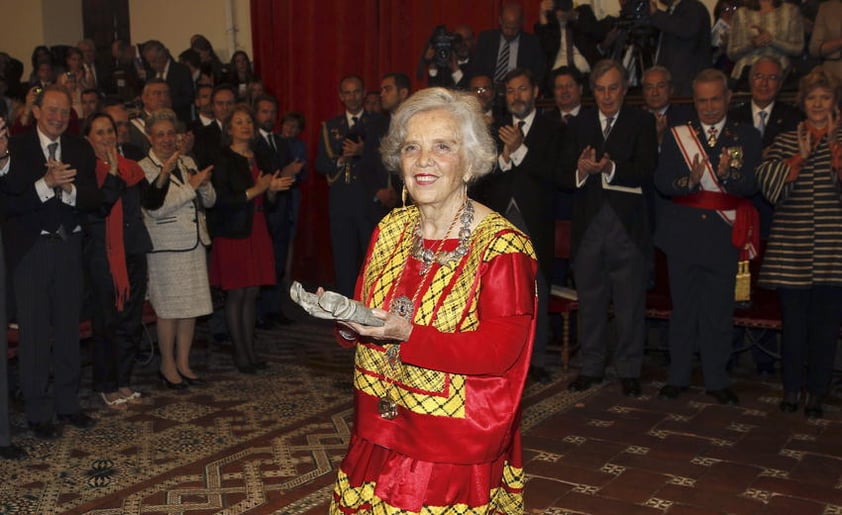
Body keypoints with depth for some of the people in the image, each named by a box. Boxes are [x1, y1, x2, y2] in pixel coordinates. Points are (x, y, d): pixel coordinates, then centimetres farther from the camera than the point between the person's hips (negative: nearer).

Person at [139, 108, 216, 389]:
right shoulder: (144, 168, -6)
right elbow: (157, 208, -18)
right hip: (166, 247, -6)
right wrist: (191, 186, -17)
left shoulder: (188, 162, 13)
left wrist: (204, 185, -8)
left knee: (191, 307, 8)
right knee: (168, 308, 0)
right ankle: (167, 366, 13)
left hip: (194, 244, 6)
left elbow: (209, 201, 14)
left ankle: (183, 363, 20)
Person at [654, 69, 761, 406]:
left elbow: (750, 186, -7)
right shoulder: (677, 136, 7)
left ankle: (716, 381, 14)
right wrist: (689, 181, -22)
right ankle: (678, 377, 17)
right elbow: (662, 182, -3)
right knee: (683, 308, 7)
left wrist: (728, 175, -27)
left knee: (719, 311, 3)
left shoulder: (746, 137, 5)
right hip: (683, 234, 1)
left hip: (723, 236, 0)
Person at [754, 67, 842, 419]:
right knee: (793, 321, 5)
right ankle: (792, 388, 20)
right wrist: (801, 156, -10)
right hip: (793, 249, 1)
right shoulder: (785, 142, 11)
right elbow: (768, 183, -4)